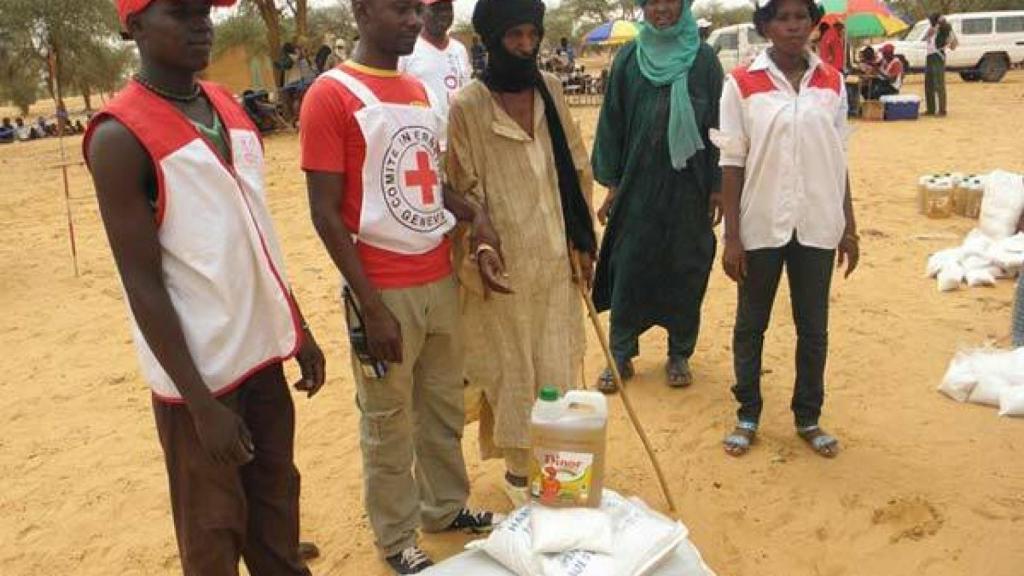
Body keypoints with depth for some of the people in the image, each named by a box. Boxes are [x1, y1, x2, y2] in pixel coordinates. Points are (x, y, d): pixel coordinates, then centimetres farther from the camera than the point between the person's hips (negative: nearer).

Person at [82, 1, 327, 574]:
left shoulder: (229, 105, 6)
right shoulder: (121, 136, -15)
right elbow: (143, 285, -16)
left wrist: (299, 328, 12)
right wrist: (201, 401, -17)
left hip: (263, 350, 6)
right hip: (199, 370, -6)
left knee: (278, 496, 20)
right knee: (213, 528, 11)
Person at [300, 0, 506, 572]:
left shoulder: (421, 91, 11)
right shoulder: (331, 95, -12)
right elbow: (327, 214, -14)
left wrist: (474, 213, 0)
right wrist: (371, 306, -16)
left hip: (442, 279, 7)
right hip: (385, 290, -7)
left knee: (445, 406, 19)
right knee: (388, 423, 9)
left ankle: (447, 506, 39)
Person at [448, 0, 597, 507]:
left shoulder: (550, 90, 3)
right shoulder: (466, 107, -12)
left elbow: (577, 168, 9)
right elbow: (461, 193, -8)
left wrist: (584, 238, 9)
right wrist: (480, 260, -10)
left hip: (556, 260, 5)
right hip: (504, 266, -5)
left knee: (557, 365, 14)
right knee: (511, 371, 9)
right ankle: (518, 470, 29)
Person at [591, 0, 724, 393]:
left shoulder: (703, 58, 2)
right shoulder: (628, 59, 5)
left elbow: (718, 124, 1)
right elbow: (612, 122, 6)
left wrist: (716, 188, -2)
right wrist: (611, 183, 2)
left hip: (688, 183, 0)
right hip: (638, 182, 1)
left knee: (686, 270, 6)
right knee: (628, 267, 2)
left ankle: (680, 354, 22)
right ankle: (621, 354, 15)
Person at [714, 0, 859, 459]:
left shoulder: (832, 83, 4)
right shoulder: (742, 84, -5)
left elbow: (839, 161, 8)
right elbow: (732, 164, -5)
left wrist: (849, 227, 7)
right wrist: (732, 237, -7)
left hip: (817, 227, 3)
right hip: (761, 226, -2)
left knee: (813, 329, 12)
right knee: (750, 325, 10)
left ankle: (808, 418, 29)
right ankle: (748, 416, 27)